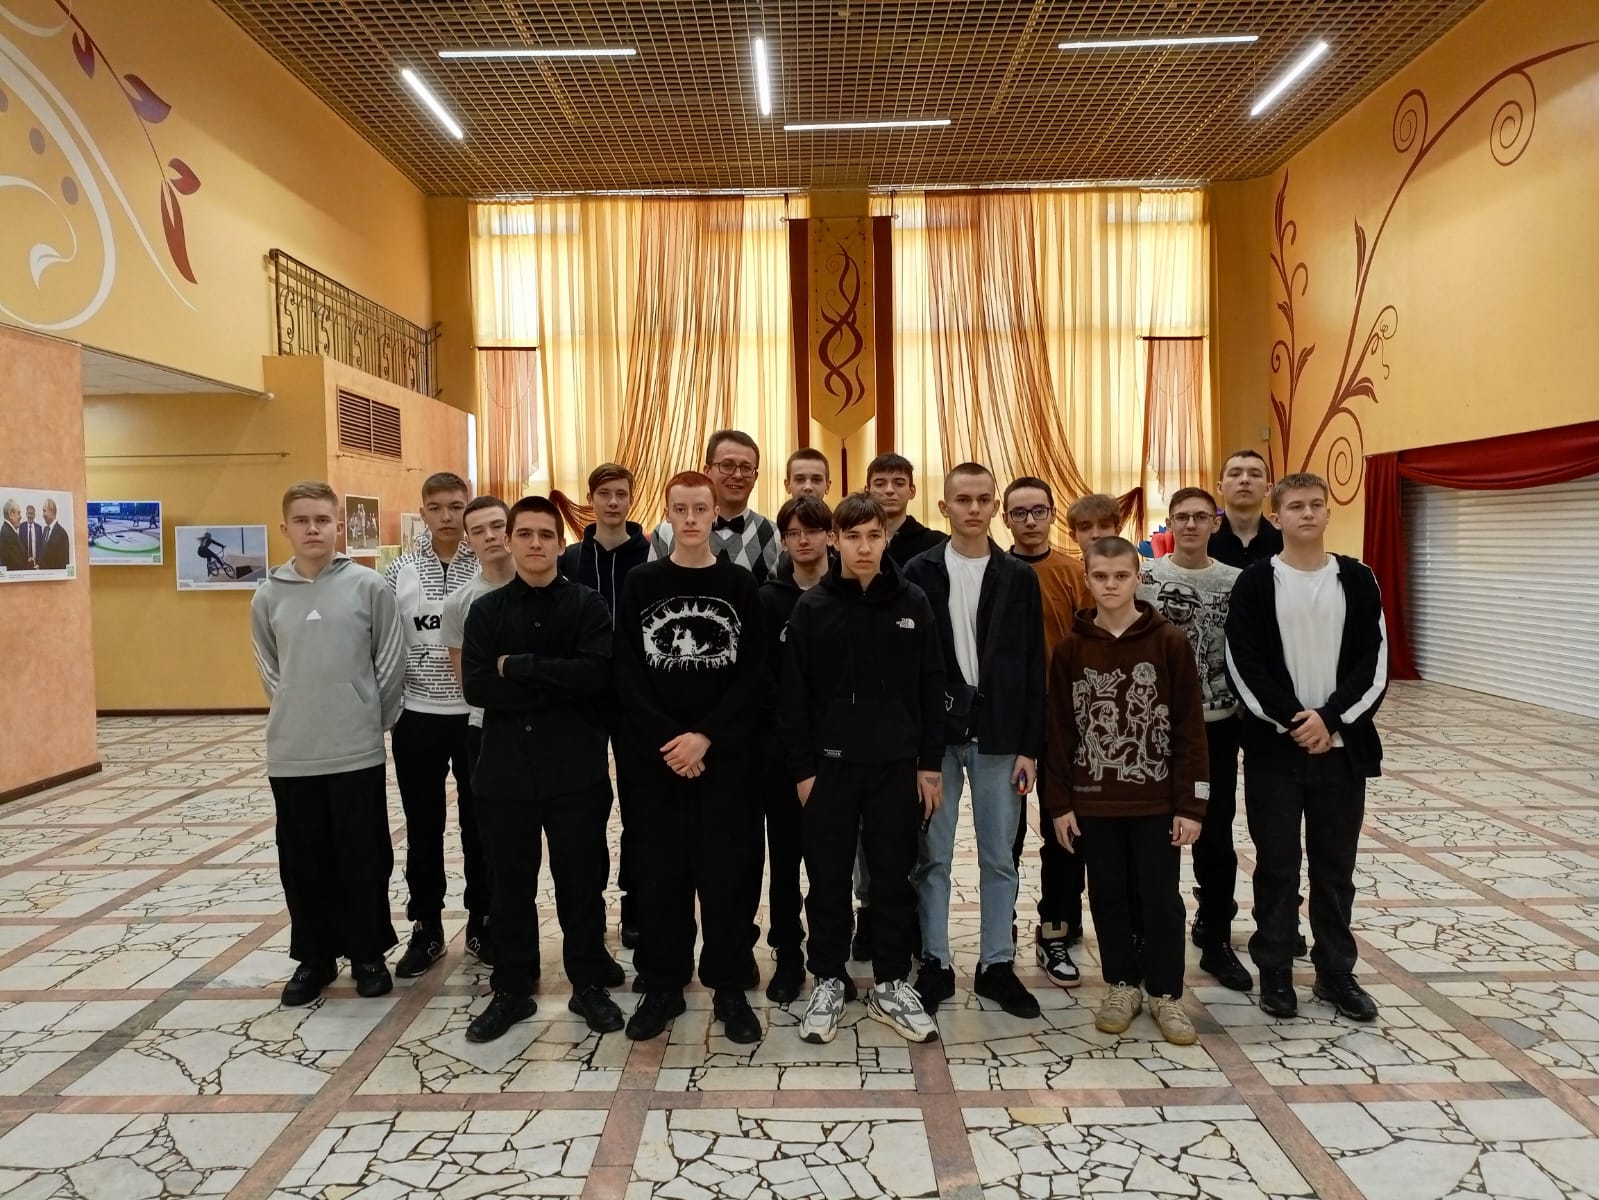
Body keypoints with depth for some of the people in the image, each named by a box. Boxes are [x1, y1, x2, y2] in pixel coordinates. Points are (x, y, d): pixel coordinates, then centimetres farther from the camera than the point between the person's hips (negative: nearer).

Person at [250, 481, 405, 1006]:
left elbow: (391, 663, -1)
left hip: (357, 751, -2)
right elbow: (270, 670, 14)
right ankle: (313, 956, 27)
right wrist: (297, 714, 7)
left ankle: (368, 954, 24)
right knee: (303, 862, 12)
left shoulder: (369, 585, -6)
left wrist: (367, 720, 1)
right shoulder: (268, 596, 2)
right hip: (291, 754, 3)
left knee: (363, 859, 7)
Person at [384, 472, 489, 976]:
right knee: (423, 828, 11)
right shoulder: (399, 572, 1)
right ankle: (426, 929, 25)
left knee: (480, 824, 10)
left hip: (479, 716, -1)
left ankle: (481, 924, 25)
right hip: (417, 717, 1)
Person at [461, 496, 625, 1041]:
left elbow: (599, 675, -16)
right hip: (506, 770, 2)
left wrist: (519, 666, -15)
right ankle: (511, 990, 29)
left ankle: (589, 985, 27)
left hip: (577, 771, -2)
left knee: (581, 883, 10)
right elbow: (476, 686, -8)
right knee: (511, 886, 13)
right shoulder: (487, 609, 5)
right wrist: (556, 685, -15)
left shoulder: (588, 604, -1)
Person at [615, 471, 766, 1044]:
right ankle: (662, 986, 22)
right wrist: (668, 741, -12)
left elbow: (752, 673, -3)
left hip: (723, 754, 0)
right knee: (660, 872, 7)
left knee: (724, 871, 4)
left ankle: (729, 988, 18)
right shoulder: (641, 584, 3)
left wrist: (706, 736, -13)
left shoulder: (741, 586, 2)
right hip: (653, 754, 1)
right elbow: (628, 675, -2)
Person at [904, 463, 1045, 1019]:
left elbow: (1033, 668, 3)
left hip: (998, 735, 1)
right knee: (932, 855, 7)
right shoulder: (919, 572, 2)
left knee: (999, 857, 9)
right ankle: (935, 964, 20)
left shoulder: (1019, 577, 4)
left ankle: (997, 965, 23)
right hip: (934, 733, -1)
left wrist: (1030, 746, -2)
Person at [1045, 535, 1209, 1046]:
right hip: (1093, 802, 2)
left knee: (1161, 898, 7)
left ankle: (1166, 993, 24)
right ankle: (1123, 985, 29)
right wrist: (1059, 802, 0)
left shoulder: (1170, 642, -6)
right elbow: (1059, 730, 2)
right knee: (1109, 897, 12)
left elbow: (1189, 728, -5)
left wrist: (1190, 802, -7)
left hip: (1156, 800, -2)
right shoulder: (1070, 648, -1)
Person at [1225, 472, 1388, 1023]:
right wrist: (1292, 721, -15)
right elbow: (1244, 664, -7)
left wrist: (1330, 718, -12)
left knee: (1335, 866, 12)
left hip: (1342, 745, 2)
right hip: (1273, 747, -2)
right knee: (1277, 865, 7)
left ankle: (1335, 971, 27)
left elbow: (1375, 660, -1)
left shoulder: (1357, 579, 4)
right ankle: (1275, 970, 21)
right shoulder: (1255, 581, -2)